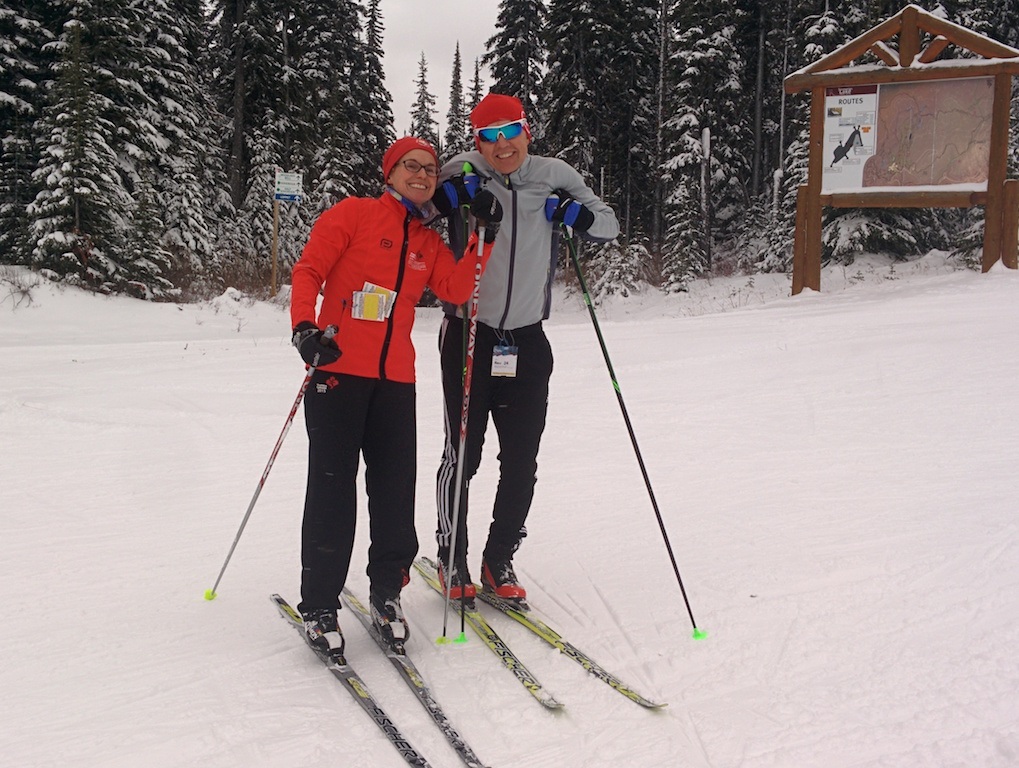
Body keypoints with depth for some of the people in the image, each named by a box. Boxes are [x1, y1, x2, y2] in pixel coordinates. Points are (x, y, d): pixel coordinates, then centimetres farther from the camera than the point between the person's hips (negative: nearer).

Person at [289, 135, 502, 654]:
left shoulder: (428, 243, 18)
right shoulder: (354, 214, 3)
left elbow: (456, 290, 3)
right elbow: (308, 270, -2)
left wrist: (484, 237, -5)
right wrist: (305, 328, -17)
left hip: (396, 379, 5)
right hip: (337, 368, -4)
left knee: (395, 490, 3)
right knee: (332, 486, -4)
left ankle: (387, 591, 21)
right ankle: (318, 605, 8)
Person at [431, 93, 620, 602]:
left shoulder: (554, 177, 2)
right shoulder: (462, 175, -4)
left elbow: (609, 227, 11)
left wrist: (576, 214, -10)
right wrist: (449, 194, -18)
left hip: (527, 341, 3)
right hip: (468, 336, -2)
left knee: (521, 462, 6)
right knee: (463, 454, 2)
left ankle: (500, 559, 23)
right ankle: (451, 558, 21)